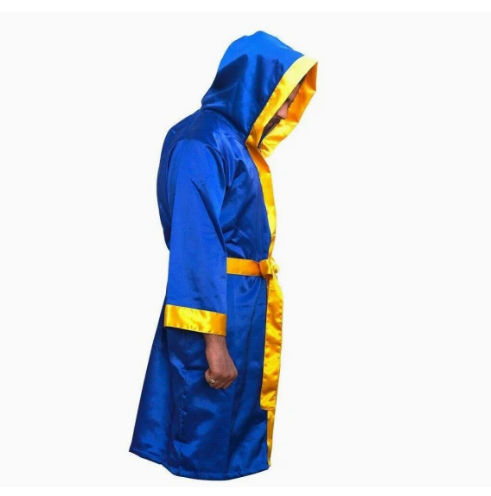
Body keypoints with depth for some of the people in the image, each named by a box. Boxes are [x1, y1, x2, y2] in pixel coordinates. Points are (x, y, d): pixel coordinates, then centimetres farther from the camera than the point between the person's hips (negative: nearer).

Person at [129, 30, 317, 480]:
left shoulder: (238, 140, 12)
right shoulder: (202, 142, -18)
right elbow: (196, 245, -23)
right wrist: (214, 342, -24)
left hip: (248, 305, 10)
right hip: (218, 310, -10)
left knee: (243, 418, 18)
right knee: (209, 444, 3)